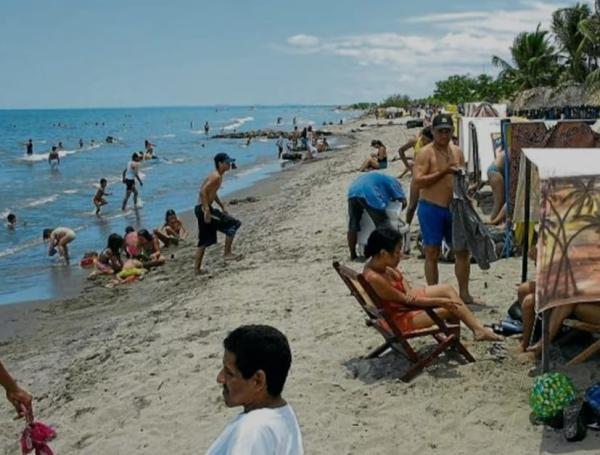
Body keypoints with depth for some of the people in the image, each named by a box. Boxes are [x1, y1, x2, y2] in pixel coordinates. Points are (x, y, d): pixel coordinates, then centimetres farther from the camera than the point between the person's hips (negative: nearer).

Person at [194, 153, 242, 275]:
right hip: (203, 208, -10)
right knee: (232, 224, -7)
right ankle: (227, 253, 0)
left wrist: (222, 206, 24)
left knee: (204, 240, 14)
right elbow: (203, 191, -25)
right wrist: (206, 210, -28)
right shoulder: (216, 176, -16)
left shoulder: (218, 176, 15)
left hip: (202, 209, 10)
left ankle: (197, 268, 18)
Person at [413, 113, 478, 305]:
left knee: (462, 251, 8)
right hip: (431, 209, -6)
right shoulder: (426, 153, -9)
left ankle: (464, 293, 19)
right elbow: (418, 181, -19)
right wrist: (443, 171, -23)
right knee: (432, 254, 2)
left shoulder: (457, 152, 11)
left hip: (454, 208, 6)